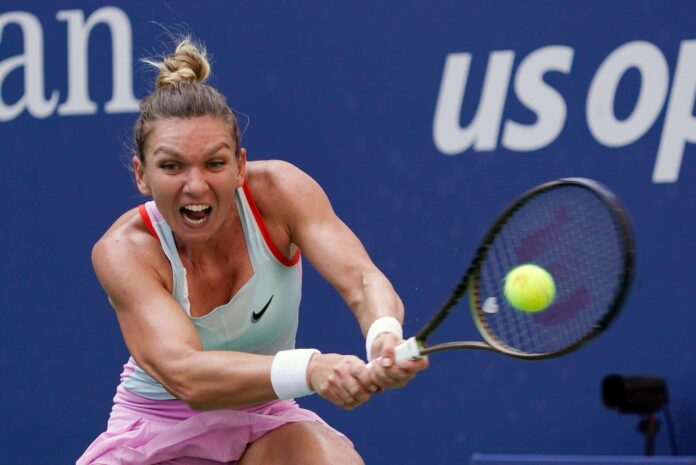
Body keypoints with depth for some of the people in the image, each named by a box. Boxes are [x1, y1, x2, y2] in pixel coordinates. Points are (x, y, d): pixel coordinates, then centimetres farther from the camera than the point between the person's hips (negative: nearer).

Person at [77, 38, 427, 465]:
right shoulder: (123, 251, -24)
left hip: (265, 423, 0)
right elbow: (185, 376, -39)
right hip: (156, 430, 0)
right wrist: (310, 368, -57)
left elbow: (360, 280, -30)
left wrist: (385, 339, -55)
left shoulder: (278, 190, -17)